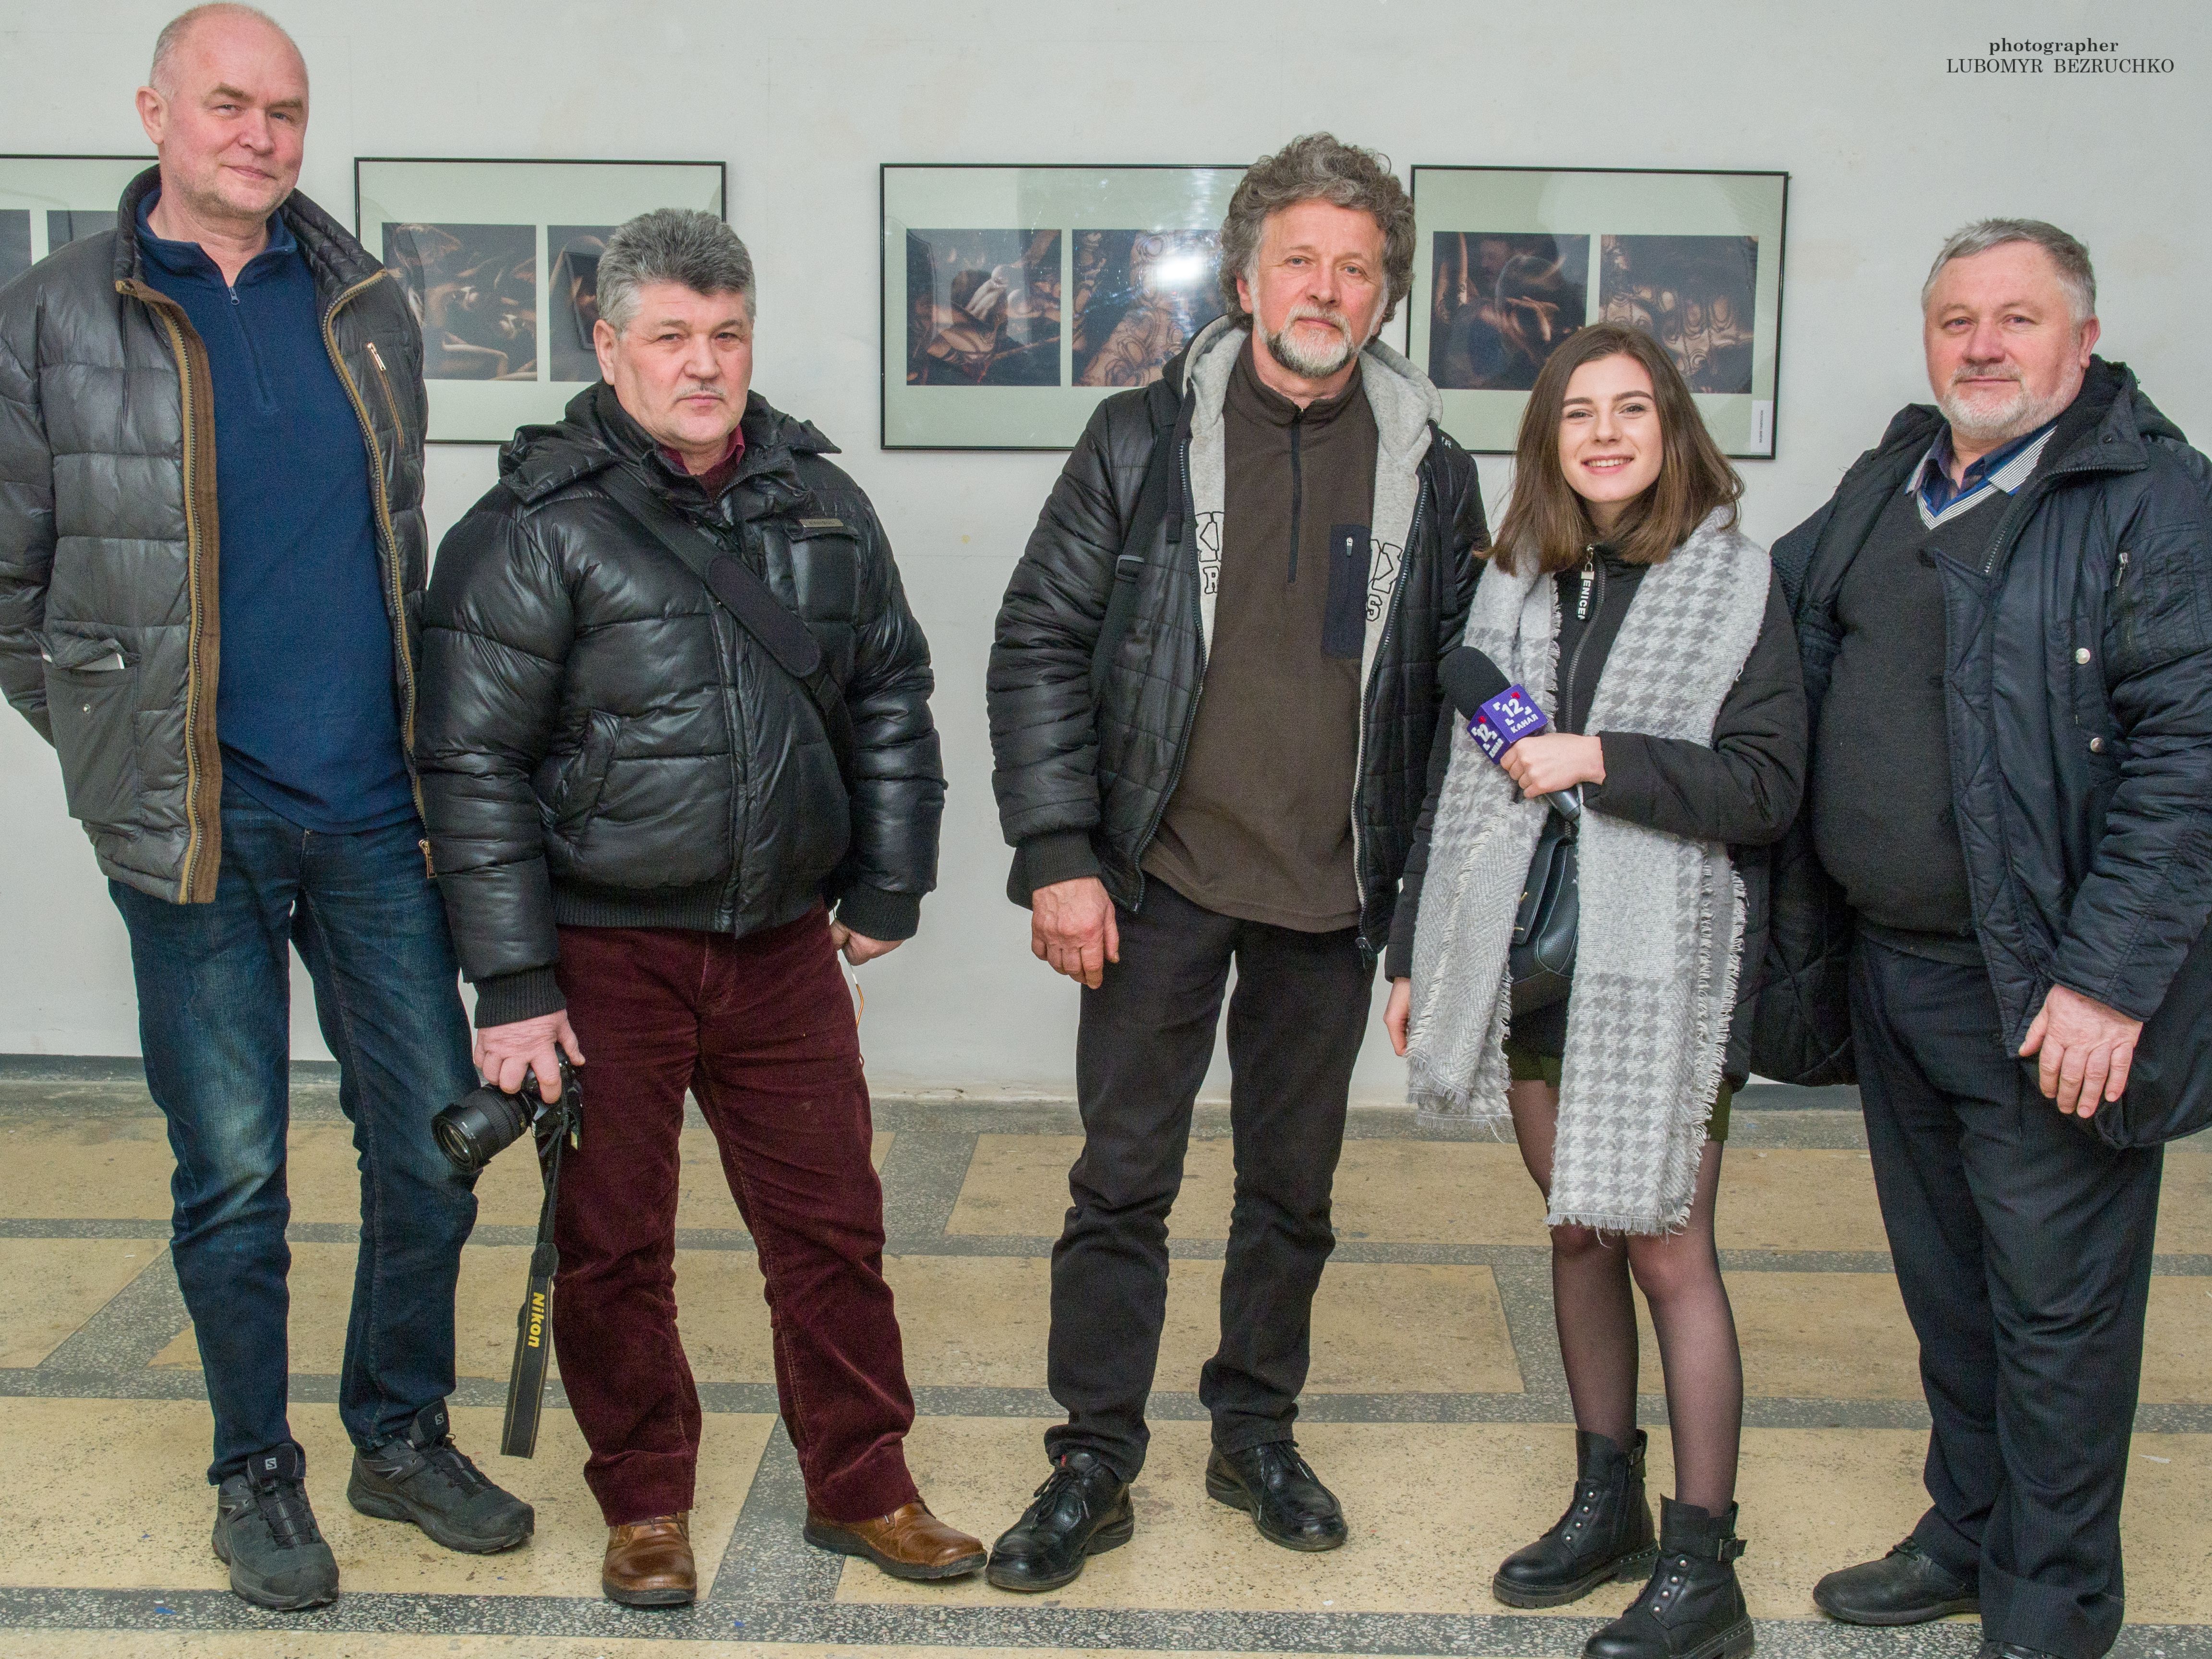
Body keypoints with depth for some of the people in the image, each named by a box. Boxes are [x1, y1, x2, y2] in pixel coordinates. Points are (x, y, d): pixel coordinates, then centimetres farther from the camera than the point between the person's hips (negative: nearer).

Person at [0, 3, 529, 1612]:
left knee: (434, 1137, 7)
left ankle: (404, 1436, 27)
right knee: (232, 1173, 6)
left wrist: (415, 743, 12)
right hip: (195, 824, -3)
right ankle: (258, 1474, 25)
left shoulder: (368, 308, 9)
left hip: (376, 814, 3)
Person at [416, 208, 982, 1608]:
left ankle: (861, 1486, 27)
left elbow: (891, 697, 16)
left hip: (783, 943, 4)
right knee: (615, 1243, 8)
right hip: (606, 951, -3)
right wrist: (513, 983, -12)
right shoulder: (537, 526, -8)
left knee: (833, 1223, 10)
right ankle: (646, 1507, 27)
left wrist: (888, 887, 11)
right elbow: (473, 763, -10)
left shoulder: (819, 499, 7)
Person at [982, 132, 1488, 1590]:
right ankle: (1094, 1467, 19)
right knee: (1123, 1181, 5)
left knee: (1295, 1184, 14)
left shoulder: (1430, 471, 3)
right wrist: (1056, 856, -10)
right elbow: (1040, 642, -3)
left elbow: (1458, 687, 9)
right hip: (1161, 881, -2)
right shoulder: (1144, 441, -2)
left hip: (1332, 896, 2)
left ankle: (1258, 1431, 33)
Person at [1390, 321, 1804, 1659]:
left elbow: (1768, 787, -9)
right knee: (1578, 1234, 14)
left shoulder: (1739, 584, -4)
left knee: (1667, 1250, -2)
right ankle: (1607, 1502, 30)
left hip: (1662, 966, -4)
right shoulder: (1514, 586, 9)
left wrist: (1602, 759, -19)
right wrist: (1416, 953, 12)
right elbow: (1456, 776, 12)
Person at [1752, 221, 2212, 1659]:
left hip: (2045, 1000, -7)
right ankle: (1965, 1541, 37)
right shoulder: (1882, 491, 12)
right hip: (1889, 972, 7)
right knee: (1946, 1285, 20)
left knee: (2056, 1309, 5)